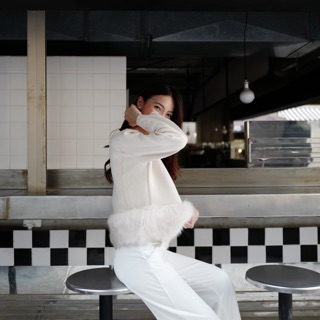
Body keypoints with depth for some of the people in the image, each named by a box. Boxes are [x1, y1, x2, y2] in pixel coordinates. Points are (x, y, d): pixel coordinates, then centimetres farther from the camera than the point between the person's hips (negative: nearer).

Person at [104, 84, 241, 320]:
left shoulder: (148, 149, 21)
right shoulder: (122, 140, -11)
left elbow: (157, 203, 14)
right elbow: (176, 139, -29)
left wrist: (186, 210, -5)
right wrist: (139, 118, -12)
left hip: (154, 251, 10)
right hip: (139, 256, -10)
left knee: (220, 281, 16)